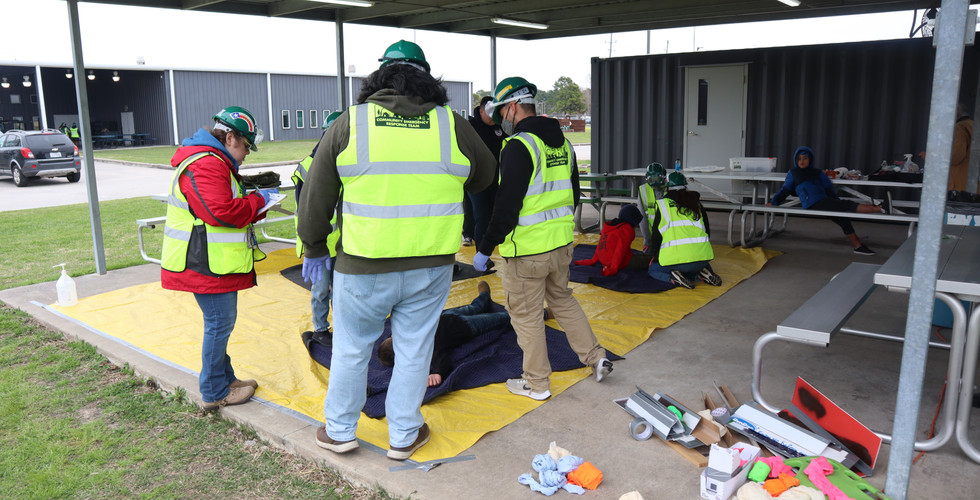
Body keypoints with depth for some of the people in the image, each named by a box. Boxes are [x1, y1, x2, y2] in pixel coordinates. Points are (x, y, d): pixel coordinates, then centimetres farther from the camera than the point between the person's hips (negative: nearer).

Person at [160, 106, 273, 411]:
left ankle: (224, 378, 31)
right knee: (220, 323, -3)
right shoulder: (206, 165, -18)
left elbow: (231, 209, 23)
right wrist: (258, 200, -13)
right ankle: (215, 393, 8)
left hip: (214, 262, 12)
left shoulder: (214, 162, 20)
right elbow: (222, 212, -27)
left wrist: (257, 204, 8)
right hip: (208, 265, -12)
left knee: (220, 322, 19)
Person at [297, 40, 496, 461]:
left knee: (351, 349, 17)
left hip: (363, 267, -1)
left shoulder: (349, 123, -4)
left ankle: (339, 431, 33)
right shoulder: (453, 125, -2)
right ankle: (404, 435, 29)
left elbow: (316, 194, 1)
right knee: (414, 350, 15)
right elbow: (484, 177, 15)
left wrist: (314, 248, 14)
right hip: (430, 265, 1)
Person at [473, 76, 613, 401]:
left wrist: (485, 249, -15)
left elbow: (507, 207, -22)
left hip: (527, 251, -8)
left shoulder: (519, 146, -17)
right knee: (563, 301, 25)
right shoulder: (563, 144, 9)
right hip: (562, 244, 8)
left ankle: (537, 384, 19)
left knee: (526, 315, 7)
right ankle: (596, 358, 30)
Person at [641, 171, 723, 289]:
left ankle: (674, 278, -7)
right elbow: (707, 232, 25)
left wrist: (656, 257, 28)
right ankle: (702, 274, 5)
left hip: (675, 257, -4)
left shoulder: (662, 204, 8)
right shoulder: (697, 204, 19)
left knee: (652, 269, 21)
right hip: (702, 256, 5)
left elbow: (655, 237, 13)